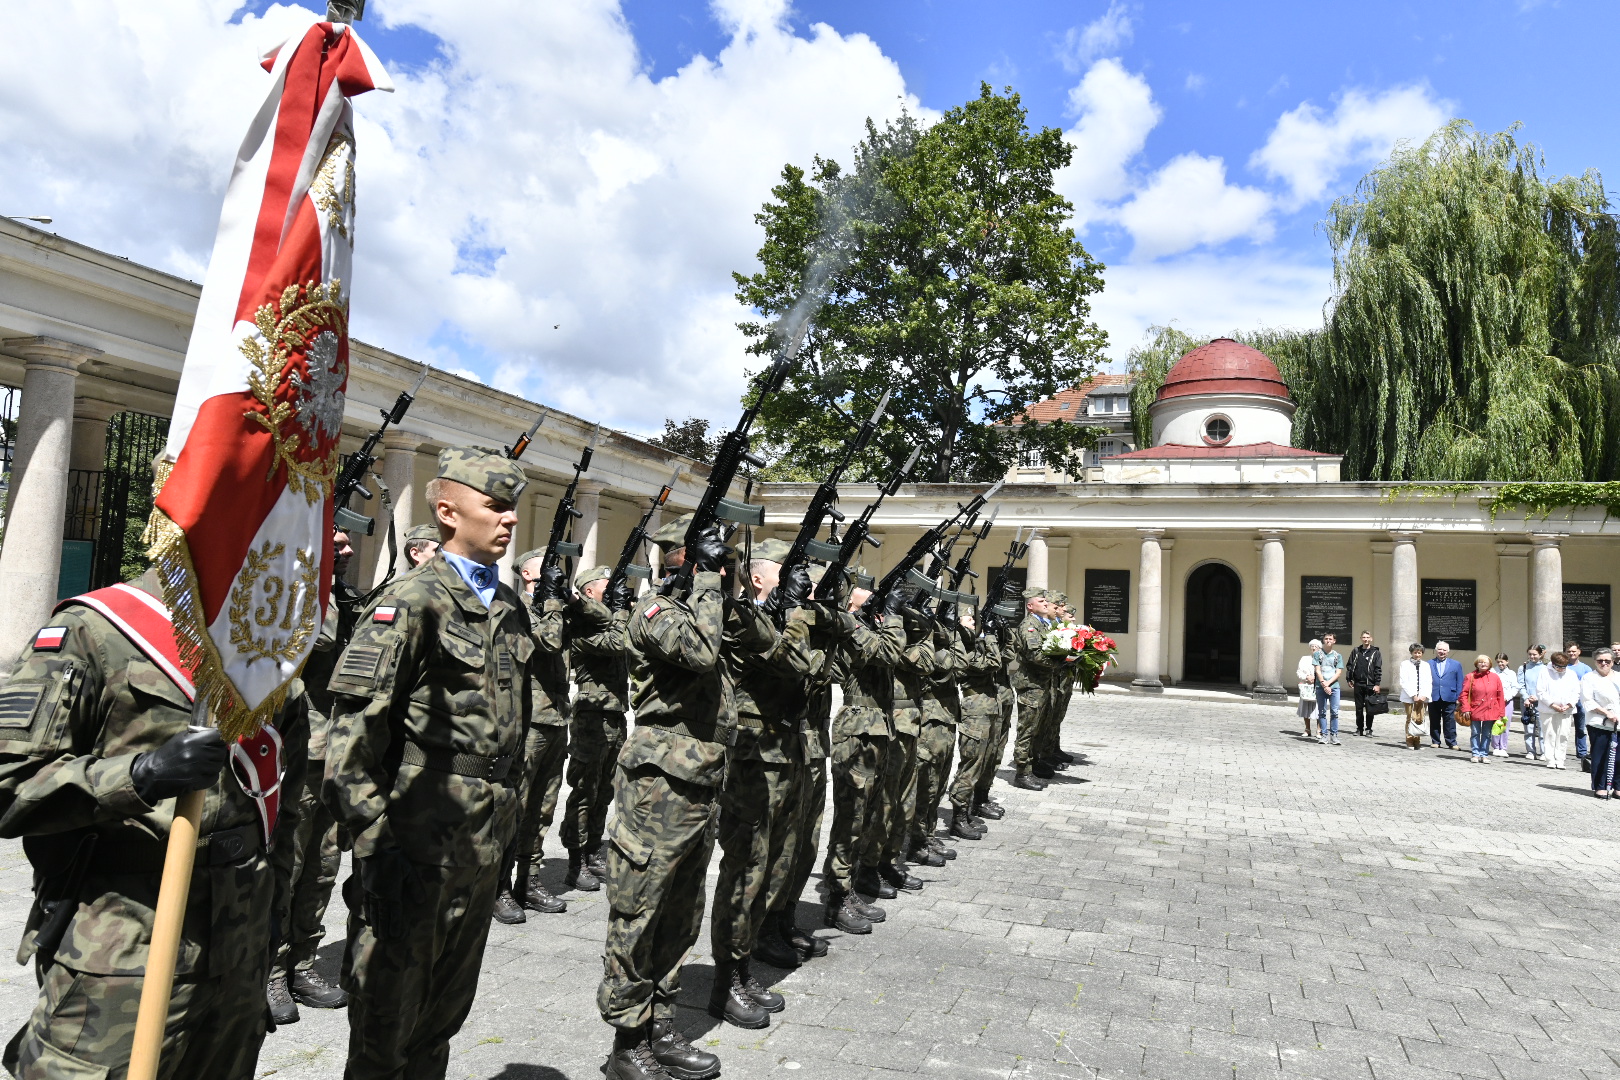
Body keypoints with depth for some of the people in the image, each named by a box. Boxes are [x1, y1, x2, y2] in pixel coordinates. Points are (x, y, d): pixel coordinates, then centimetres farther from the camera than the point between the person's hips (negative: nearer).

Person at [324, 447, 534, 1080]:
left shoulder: (511, 608, 10)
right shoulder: (413, 601, -12)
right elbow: (355, 727, -16)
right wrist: (372, 839, -18)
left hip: (485, 845, 7)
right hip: (418, 841, -7)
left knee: (446, 1012, 21)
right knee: (387, 1015, 10)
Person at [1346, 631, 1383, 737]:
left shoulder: (1376, 652, 1)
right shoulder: (1356, 651, 9)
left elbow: (1378, 669, -3)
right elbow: (1349, 665, 11)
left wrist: (1377, 684, -9)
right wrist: (1349, 679, 3)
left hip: (1370, 685, -3)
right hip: (1358, 684, 3)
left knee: (1370, 709, -1)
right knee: (1359, 708, 9)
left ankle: (1368, 729, 10)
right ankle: (1359, 728, 17)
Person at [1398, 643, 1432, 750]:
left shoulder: (1426, 665, 14)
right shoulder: (1405, 665, 3)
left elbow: (1429, 682, 8)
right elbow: (1404, 682, -4)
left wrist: (1425, 695, -6)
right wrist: (1413, 695, -12)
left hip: (1423, 697, 3)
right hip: (1409, 697, -3)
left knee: (1420, 719, 0)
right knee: (1410, 719, -4)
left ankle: (1417, 741, 7)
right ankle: (1410, 742, 1)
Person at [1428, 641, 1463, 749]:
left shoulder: (1456, 665, 10)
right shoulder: (1429, 664, 10)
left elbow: (1459, 683, 8)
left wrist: (1458, 698, 1)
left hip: (1449, 698, -1)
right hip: (1433, 698, 1)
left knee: (1450, 722, -2)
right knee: (1434, 721, 6)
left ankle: (1451, 742, 4)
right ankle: (1435, 741, 14)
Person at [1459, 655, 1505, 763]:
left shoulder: (1495, 677, 4)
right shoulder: (1470, 677, -2)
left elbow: (1500, 696, 6)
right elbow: (1463, 694, -4)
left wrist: (1500, 713, 3)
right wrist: (1466, 709, -11)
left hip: (1491, 712, 2)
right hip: (1475, 711, -2)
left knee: (1487, 734, 9)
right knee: (1475, 733, 6)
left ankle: (1484, 754, 17)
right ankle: (1475, 754, 15)